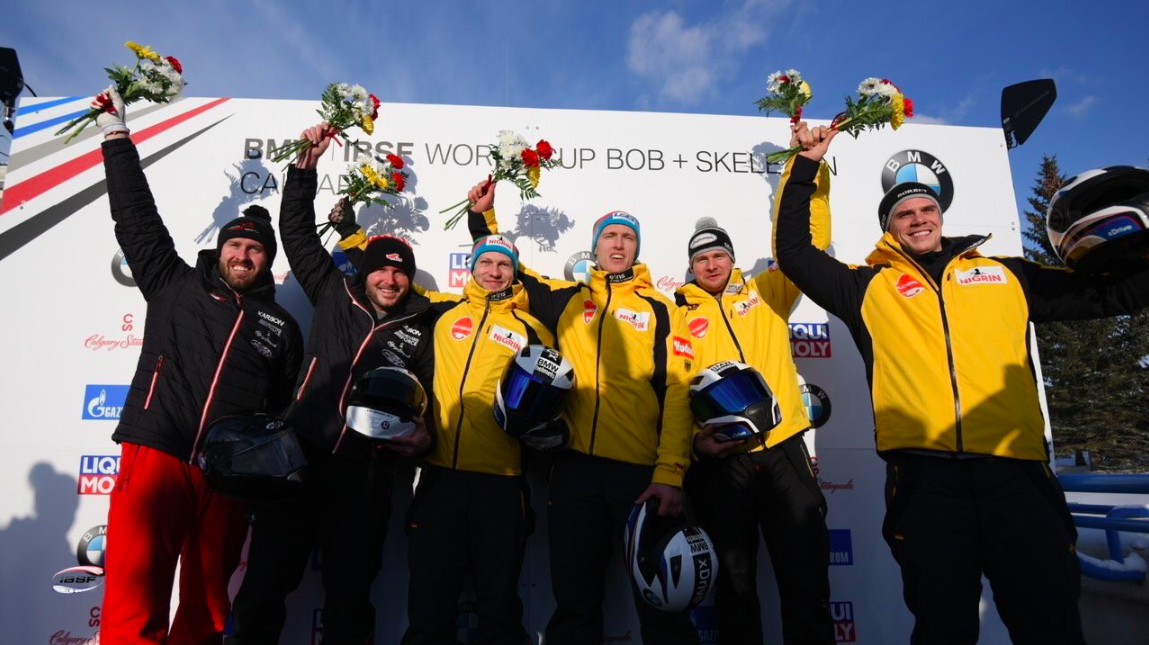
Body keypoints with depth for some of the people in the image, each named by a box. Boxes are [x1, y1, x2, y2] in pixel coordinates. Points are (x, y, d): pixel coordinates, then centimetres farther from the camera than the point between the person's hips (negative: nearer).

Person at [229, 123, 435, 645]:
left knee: (349, 595, 8)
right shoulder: (334, 294, 10)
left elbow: (431, 395, 9)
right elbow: (297, 230, 12)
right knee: (263, 585, 6)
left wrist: (422, 436, -10)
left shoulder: (422, 329, 8)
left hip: (366, 474, -1)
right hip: (299, 458, 1)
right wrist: (307, 165, 7)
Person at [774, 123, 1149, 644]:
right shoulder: (869, 287, 15)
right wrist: (805, 167, 11)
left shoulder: (1006, 274, 21)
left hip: (1015, 468, 2)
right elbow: (794, 253, 12)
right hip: (924, 473, -1)